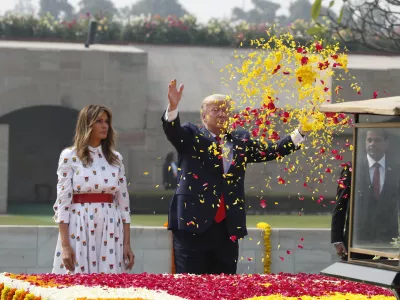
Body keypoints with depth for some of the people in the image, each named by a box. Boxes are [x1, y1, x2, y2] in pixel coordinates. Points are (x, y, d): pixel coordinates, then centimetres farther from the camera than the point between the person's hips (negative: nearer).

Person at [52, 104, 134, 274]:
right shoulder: (69, 156, -1)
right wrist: (65, 245, -11)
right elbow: (63, 201, -4)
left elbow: (123, 201, 11)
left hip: (110, 232, 3)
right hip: (79, 229, -3)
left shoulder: (115, 158, 11)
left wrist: (127, 243, 5)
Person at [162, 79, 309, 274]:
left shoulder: (240, 141, 15)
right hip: (193, 225, -4)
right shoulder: (191, 136, 4)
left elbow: (273, 151, 9)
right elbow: (172, 130, -14)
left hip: (227, 229, 4)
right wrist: (173, 107, -35)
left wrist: (301, 131, -2)